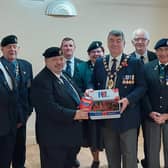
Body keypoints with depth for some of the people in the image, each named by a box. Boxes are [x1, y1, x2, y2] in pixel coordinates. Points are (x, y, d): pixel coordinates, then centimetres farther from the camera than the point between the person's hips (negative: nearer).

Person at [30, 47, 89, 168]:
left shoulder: (64, 76, 12)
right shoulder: (41, 81, -18)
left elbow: (73, 98, 19)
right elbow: (49, 108, -27)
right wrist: (74, 114, -27)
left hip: (71, 134, 9)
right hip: (54, 137, -9)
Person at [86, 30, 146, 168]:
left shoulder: (135, 62, -3)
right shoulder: (99, 62, 9)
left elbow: (142, 87, -5)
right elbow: (93, 83, 15)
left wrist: (128, 99, -21)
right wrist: (90, 89, -9)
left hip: (127, 116, -3)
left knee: (129, 155, 5)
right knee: (111, 154, 17)